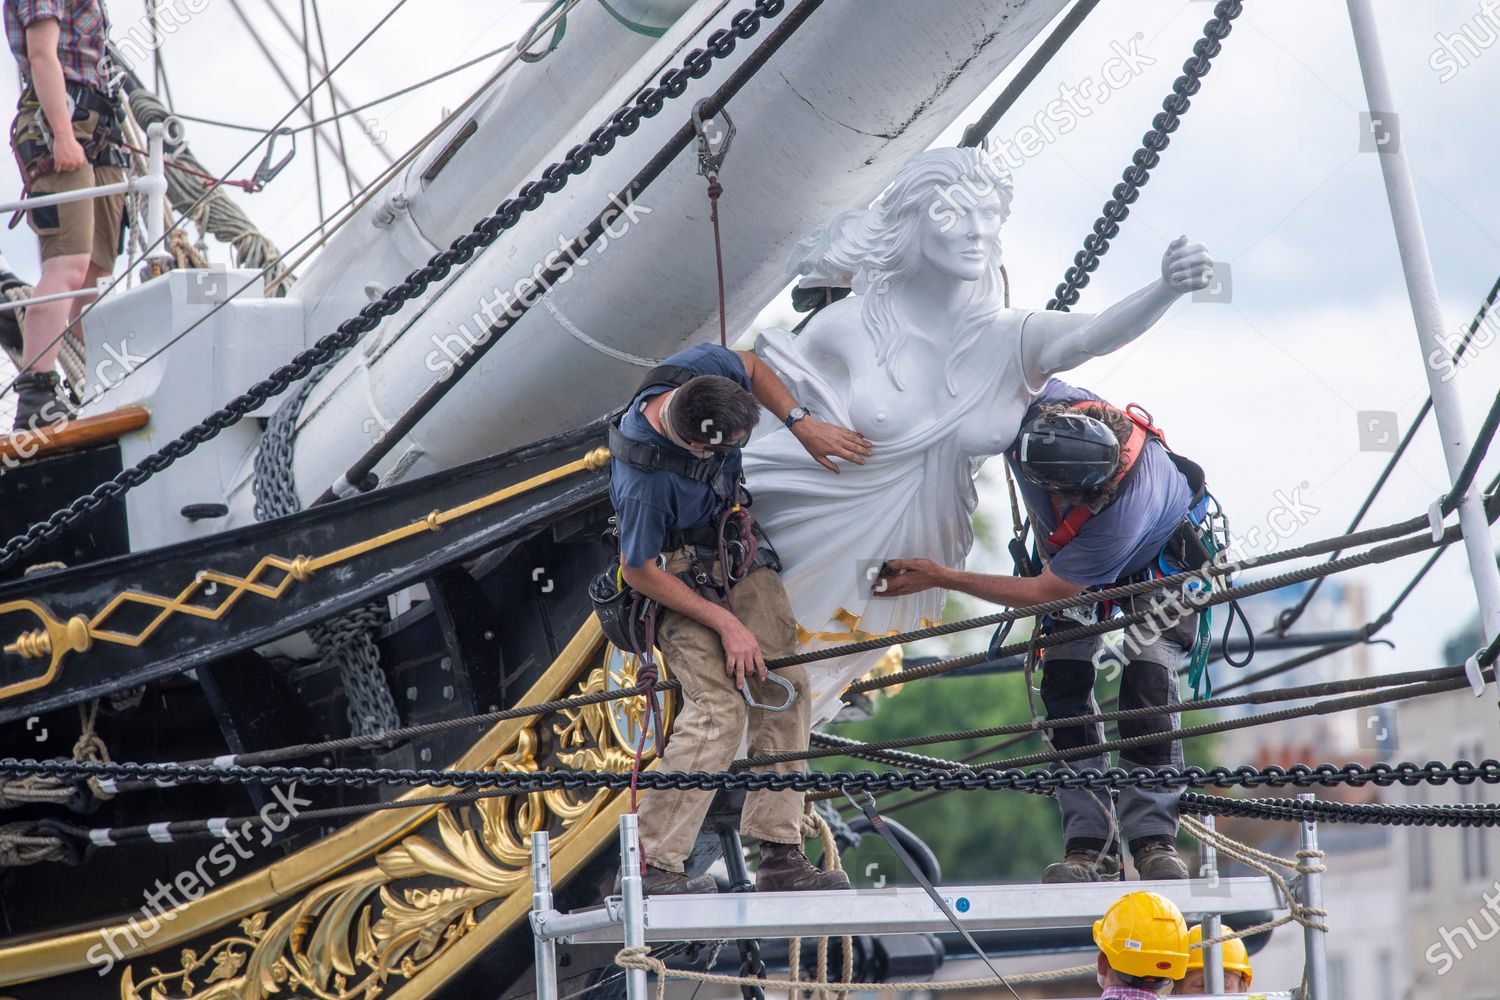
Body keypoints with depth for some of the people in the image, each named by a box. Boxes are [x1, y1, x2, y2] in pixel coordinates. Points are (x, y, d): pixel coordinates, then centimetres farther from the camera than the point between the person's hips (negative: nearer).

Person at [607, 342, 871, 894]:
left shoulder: (701, 368, -21)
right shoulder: (642, 483, -36)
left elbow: (751, 367, 5)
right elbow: (640, 574, -21)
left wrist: (802, 424, -2)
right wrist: (726, 624, -17)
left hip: (740, 554, 7)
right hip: (679, 578, -7)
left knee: (784, 691, 0)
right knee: (720, 708, -20)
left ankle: (780, 856, 3)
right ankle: (651, 865, -15)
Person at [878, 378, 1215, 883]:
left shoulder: (1123, 515, -47)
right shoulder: (1046, 406, -37)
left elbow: (1042, 593, -35)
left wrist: (939, 577, -32)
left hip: (1158, 556, -5)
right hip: (1066, 547, 5)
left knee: (1148, 681, -22)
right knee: (1065, 681, -10)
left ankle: (1153, 841, -14)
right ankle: (1090, 846, -12)